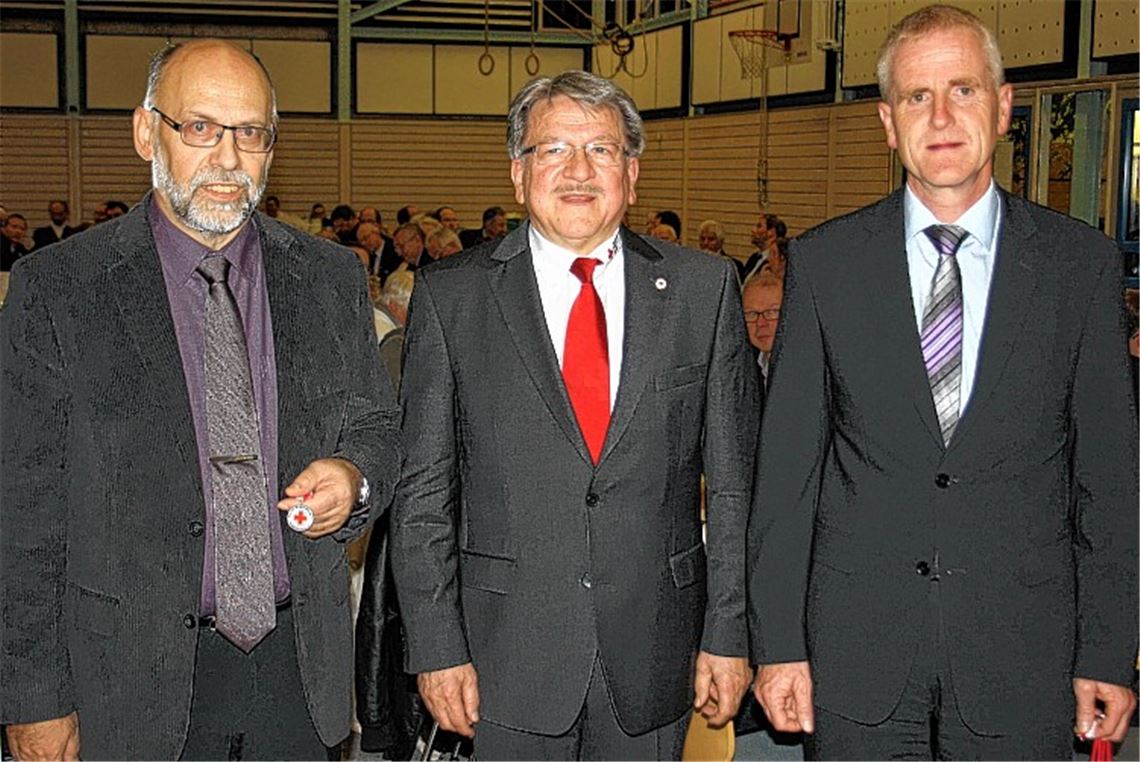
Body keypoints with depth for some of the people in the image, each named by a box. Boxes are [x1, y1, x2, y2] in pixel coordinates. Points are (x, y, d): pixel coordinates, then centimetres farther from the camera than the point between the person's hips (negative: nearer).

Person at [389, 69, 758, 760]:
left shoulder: (704, 288, 1)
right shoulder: (451, 296, -2)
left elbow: (733, 481, 2)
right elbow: (425, 492, -1)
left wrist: (729, 633, 0)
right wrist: (437, 648, -5)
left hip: (653, 650, 1)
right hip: (509, 657, -1)